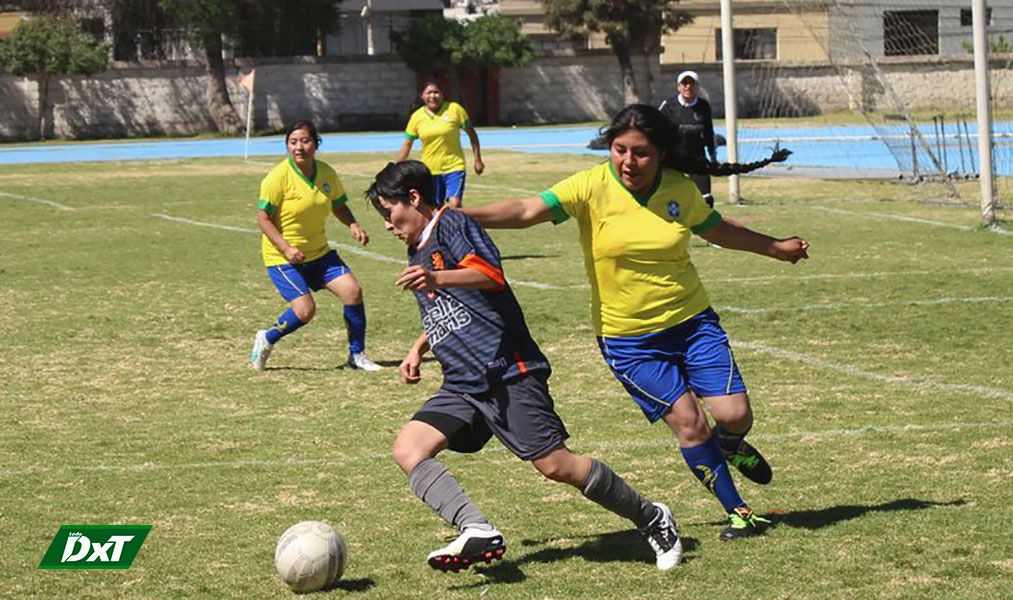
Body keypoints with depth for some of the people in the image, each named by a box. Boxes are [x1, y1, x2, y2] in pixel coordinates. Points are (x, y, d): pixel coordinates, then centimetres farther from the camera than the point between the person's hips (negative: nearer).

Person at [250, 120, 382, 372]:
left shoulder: (326, 173, -1)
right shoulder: (279, 176, -16)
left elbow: (339, 206, 15)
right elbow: (263, 218, -14)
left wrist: (353, 225, -5)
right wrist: (286, 248, -24)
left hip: (319, 253, 5)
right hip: (282, 257, -5)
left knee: (352, 290, -8)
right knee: (305, 309, -16)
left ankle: (357, 354, 7)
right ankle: (266, 339, 13)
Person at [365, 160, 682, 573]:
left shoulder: (451, 225, -5)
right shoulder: (417, 255, 23)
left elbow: (491, 274, -24)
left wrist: (436, 279, -39)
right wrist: (418, 349, 23)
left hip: (507, 372, -9)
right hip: (462, 386, 9)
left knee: (555, 466, -11)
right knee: (407, 450, -13)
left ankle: (652, 519, 9)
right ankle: (478, 533, -26)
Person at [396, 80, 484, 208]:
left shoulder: (455, 109, -6)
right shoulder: (416, 117, 0)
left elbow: (471, 133, 2)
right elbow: (407, 145, 7)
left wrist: (478, 160, 1)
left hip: (454, 167, -3)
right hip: (430, 170, 3)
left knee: (454, 205, -17)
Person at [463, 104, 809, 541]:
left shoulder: (680, 189, -4)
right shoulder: (592, 186, -15)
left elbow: (717, 230, 16)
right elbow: (527, 211, -25)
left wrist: (777, 248, 25)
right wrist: (458, 215, -38)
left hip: (692, 320, 3)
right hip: (627, 339, -3)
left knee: (735, 414, -5)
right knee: (687, 422, -6)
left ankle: (727, 444, 33)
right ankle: (737, 511, 13)